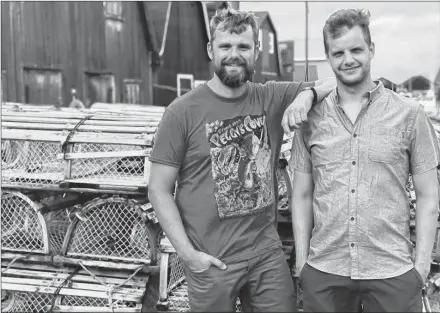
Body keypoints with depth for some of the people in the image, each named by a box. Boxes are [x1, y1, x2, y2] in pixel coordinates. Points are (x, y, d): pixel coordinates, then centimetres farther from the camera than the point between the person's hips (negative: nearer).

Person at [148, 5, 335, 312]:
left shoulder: (273, 98, 1)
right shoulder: (182, 112, -8)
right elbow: (159, 189, -6)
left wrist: (307, 93, -18)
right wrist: (188, 253, -12)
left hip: (269, 253, 3)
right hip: (212, 263, -3)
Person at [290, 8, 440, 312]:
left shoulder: (409, 114, -2)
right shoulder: (311, 118, 3)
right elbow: (302, 196, 7)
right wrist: (301, 259, 3)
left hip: (393, 271, -1)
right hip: (323, 270, 2)